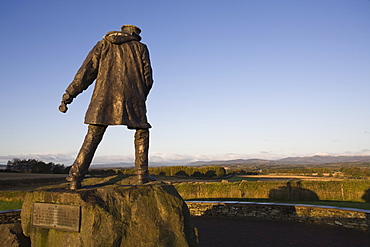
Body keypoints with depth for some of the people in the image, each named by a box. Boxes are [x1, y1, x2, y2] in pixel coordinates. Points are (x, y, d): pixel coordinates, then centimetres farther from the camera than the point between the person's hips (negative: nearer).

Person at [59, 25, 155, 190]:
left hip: (103, 97, 1)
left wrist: (68, 96, 7)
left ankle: (75, 178, -2)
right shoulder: (140, 48, 17)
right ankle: (142, 173, 11)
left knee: (92, 138, 6)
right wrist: (140, 99, 27)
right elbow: (147, 78, 12)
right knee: (142, 132, 17)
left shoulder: (103, 45, 20)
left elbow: (86, 72, 9)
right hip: (131, 97, -1)